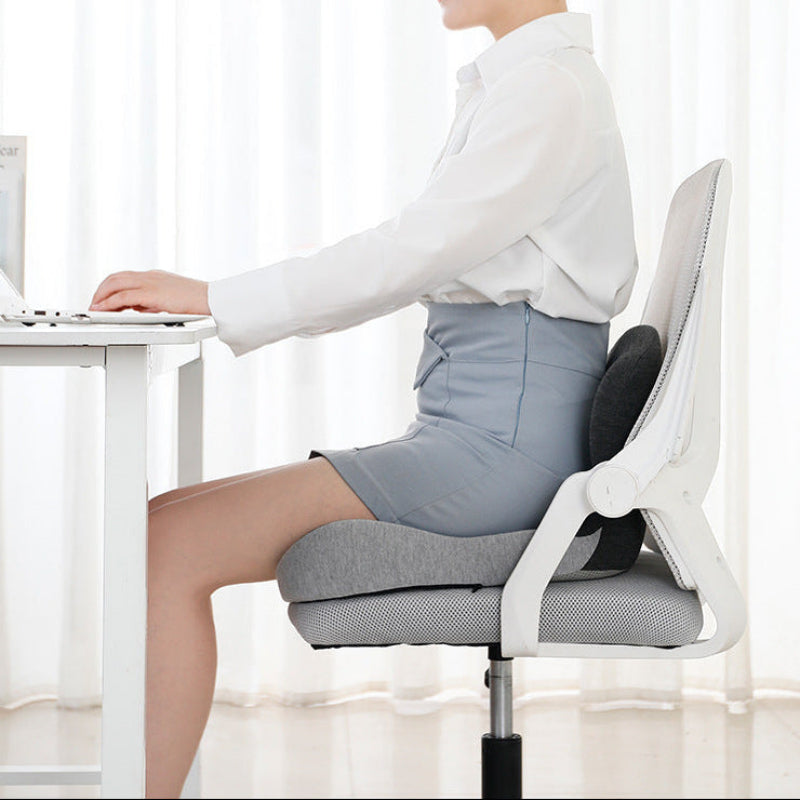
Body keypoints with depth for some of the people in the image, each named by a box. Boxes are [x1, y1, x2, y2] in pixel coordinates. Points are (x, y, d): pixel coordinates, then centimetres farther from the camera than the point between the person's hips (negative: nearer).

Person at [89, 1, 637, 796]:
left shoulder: (550, 91, -10)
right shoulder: (513, 85, 21)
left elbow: (409, 254, -20)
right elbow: (419, 261, 19)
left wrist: (215, 298, -18)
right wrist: (208, 299, 9)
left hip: (502, 440, -10)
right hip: (469, 436, 10)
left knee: (173, 545, -18)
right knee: (159, 528, 1)